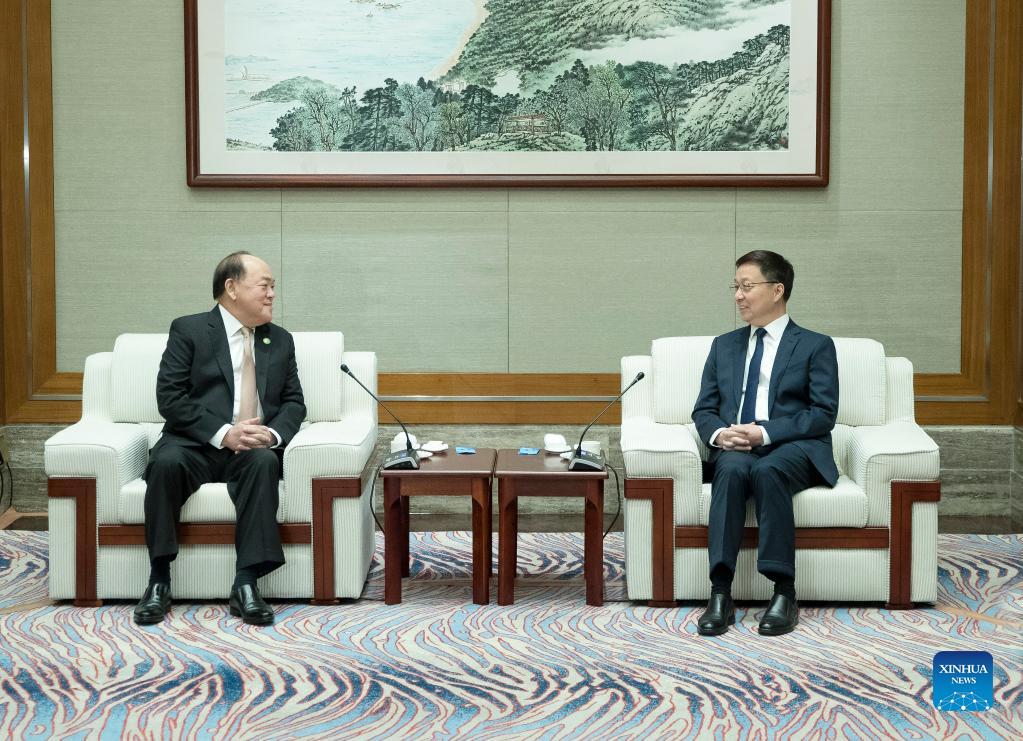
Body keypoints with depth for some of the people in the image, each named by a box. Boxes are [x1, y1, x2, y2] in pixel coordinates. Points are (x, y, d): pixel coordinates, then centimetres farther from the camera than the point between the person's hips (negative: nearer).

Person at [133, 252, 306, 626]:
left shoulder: (280, 341, 17)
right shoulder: (188, 330, 3)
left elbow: (294, 402, 13)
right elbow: (169, 398, -6)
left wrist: (273, 434, -11)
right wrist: (223, 434, -18)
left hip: (254, 448, 2)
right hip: (196, 444, -2)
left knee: (265, 462, -33)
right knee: (167, 462, -35)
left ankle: (246, 584, -35)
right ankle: (159, 581, -26)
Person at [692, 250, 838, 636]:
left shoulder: (816, 345, 8)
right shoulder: (724, 346, 21)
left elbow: (824, 414, -2)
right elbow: (704, 409, 16)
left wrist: (766, 432, -15)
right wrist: (718, 433, -8)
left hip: (793, 449, -3)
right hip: (734, 447, 3)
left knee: (767, 470, -38)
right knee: (732, 469, -34)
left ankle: (784, 593, -34)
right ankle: (720, 594, -39)